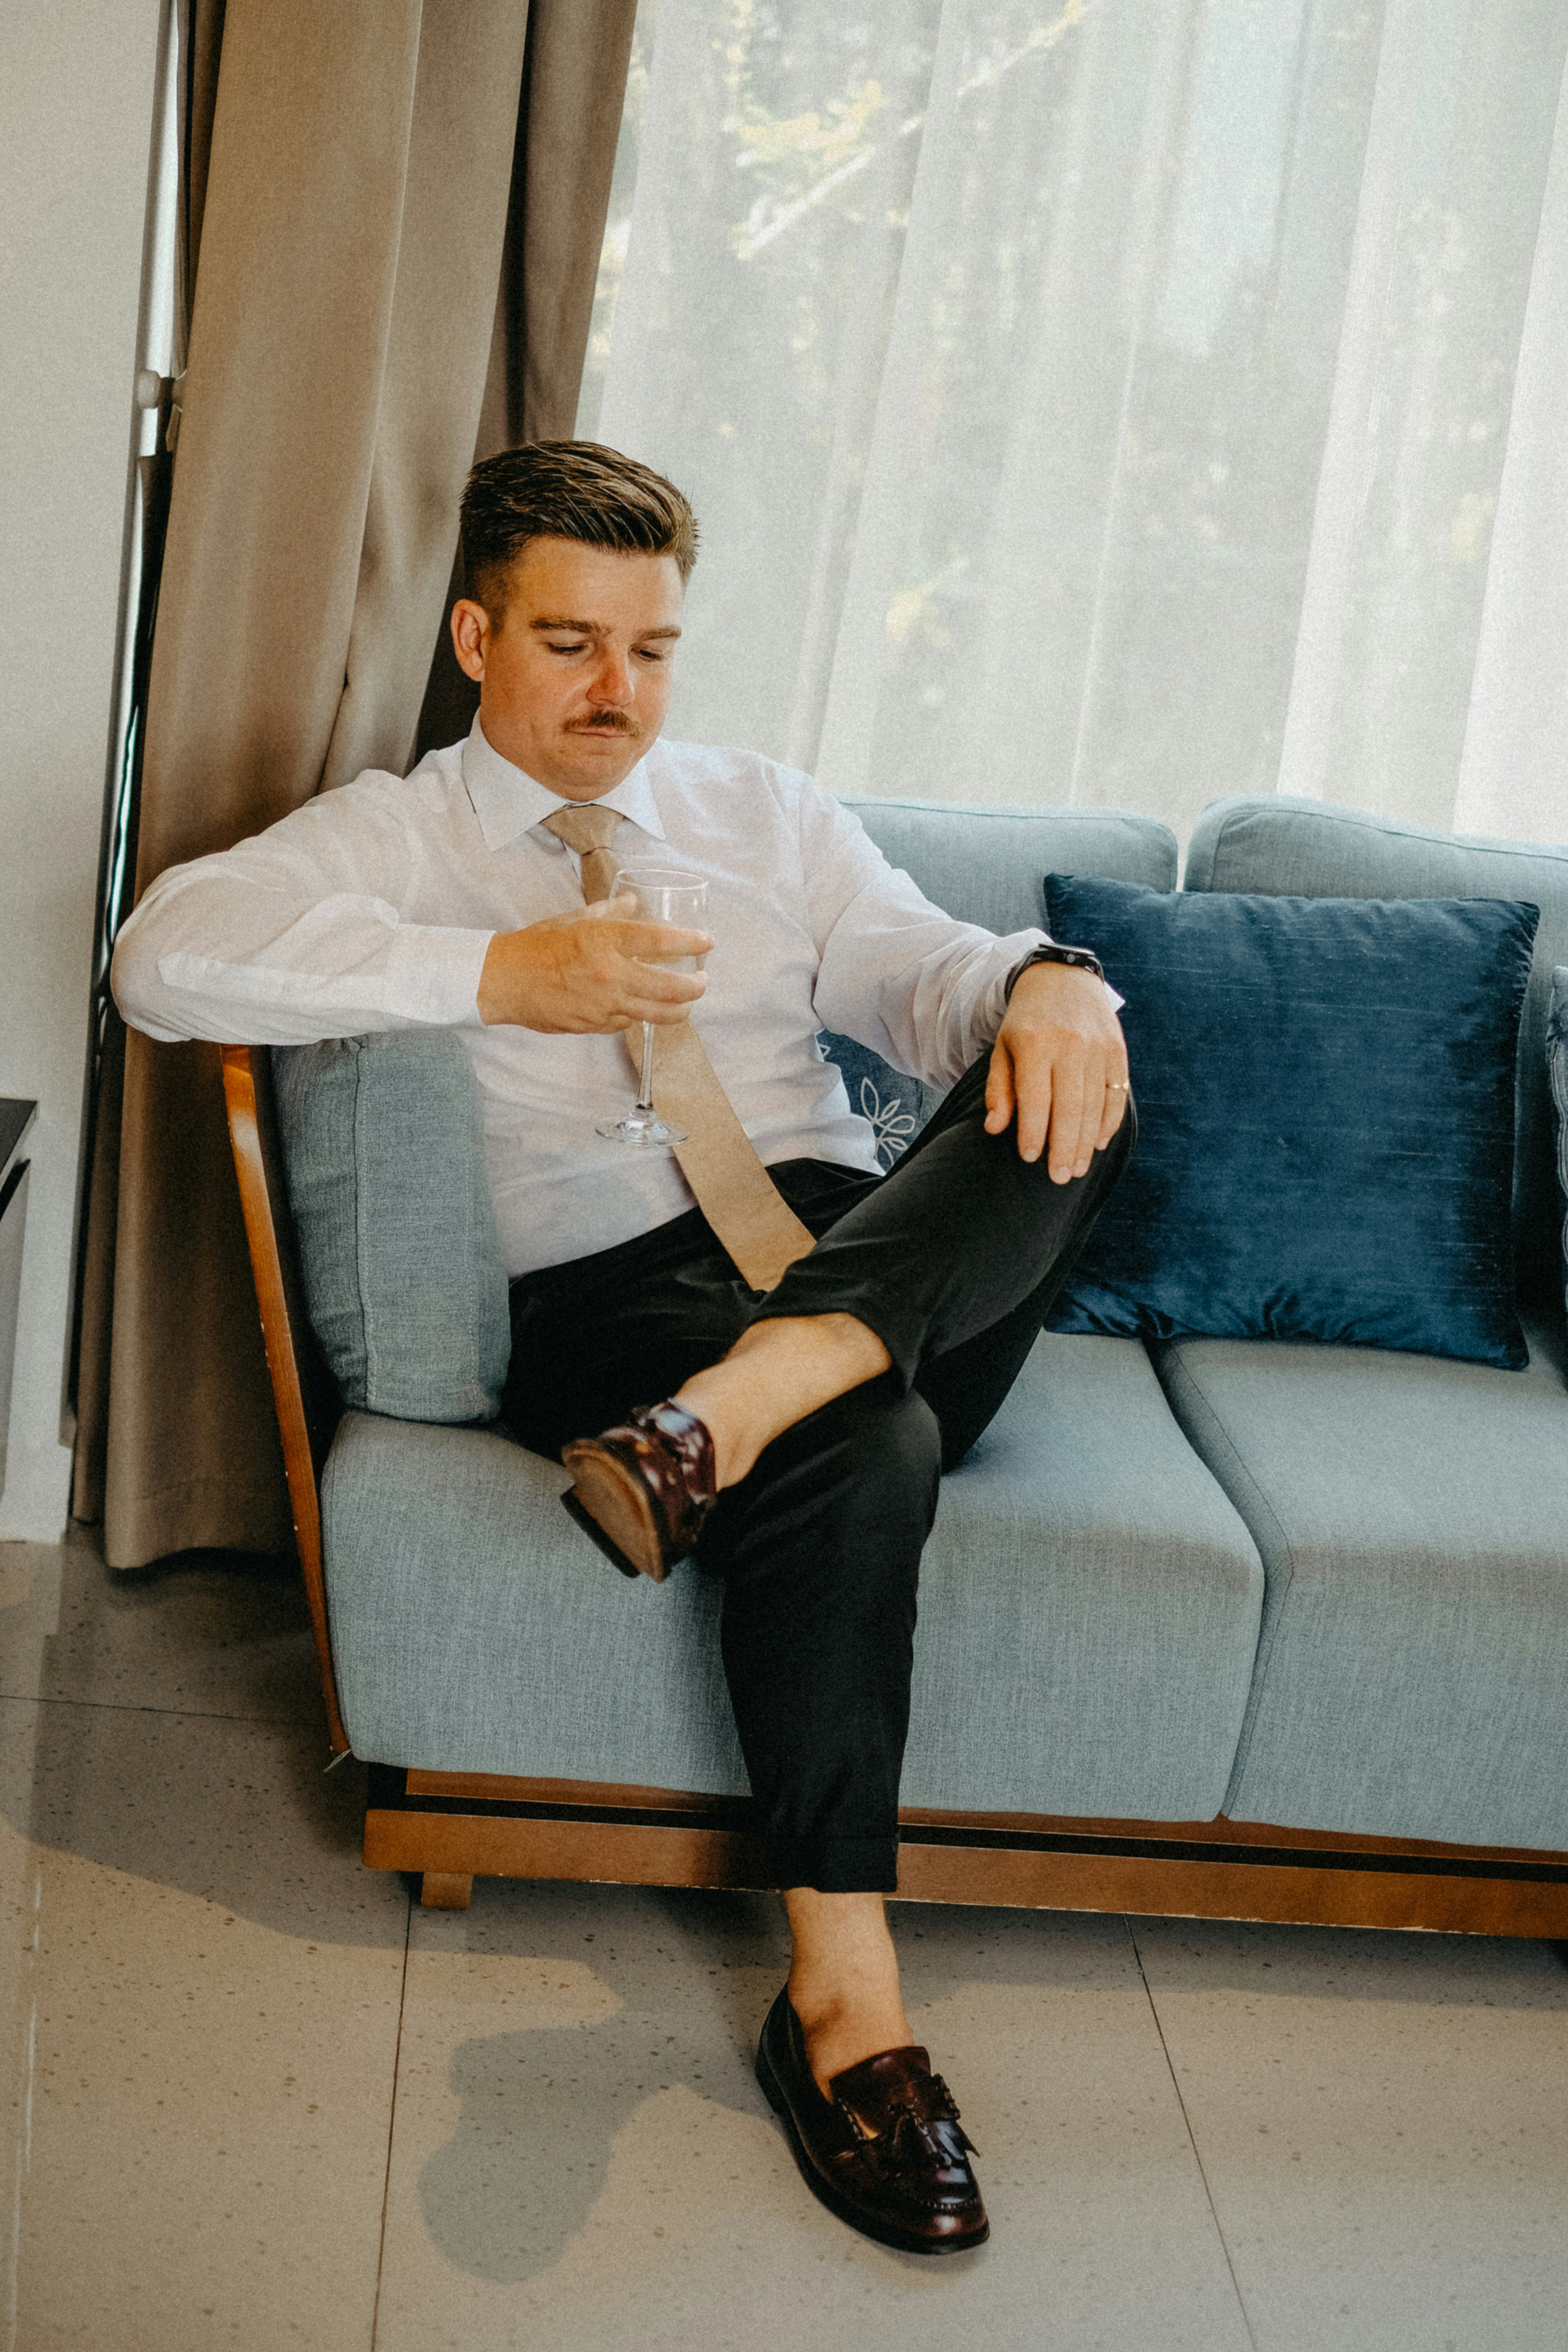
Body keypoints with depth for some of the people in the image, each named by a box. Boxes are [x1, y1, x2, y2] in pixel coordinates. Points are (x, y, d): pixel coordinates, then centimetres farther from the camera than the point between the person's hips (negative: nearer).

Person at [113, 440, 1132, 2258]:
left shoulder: (768, 815, 25)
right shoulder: (394, 837, 12)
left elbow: (923, 975, 11)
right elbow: (167, 958, -7)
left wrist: (1042, 982, -15)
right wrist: (497, 971, -14)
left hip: (876, 1253, 4)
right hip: (615, 1298, -4)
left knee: (1069, 1084, -25)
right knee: (854, 1459, -36)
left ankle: (747, 1399, -43)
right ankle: (842, 2009, -32)